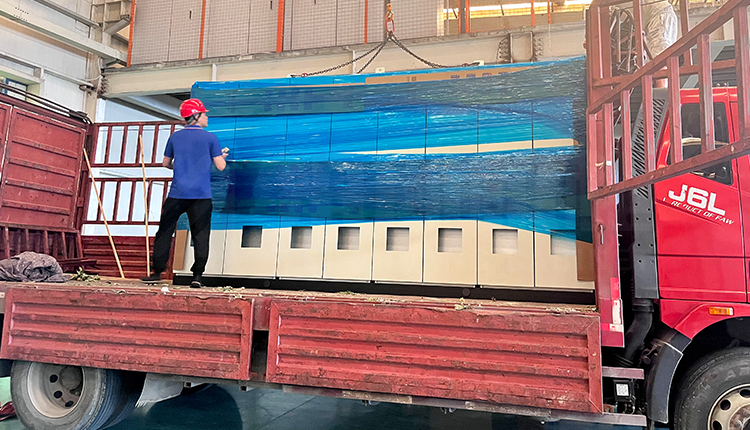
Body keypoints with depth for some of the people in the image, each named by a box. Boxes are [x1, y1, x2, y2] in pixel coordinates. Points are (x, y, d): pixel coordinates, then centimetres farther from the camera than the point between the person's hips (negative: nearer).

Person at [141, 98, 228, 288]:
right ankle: (197, 276, 1)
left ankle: (157, 272, 14)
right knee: (200, 236, 2)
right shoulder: (210, 137, 0)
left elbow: (166, 163, 19)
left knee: (164, 232, 11)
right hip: (201, 195, -2)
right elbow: (221, 166, 0)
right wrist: (222, 155, 21)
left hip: (177, 194, 3)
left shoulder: (175, 137, 9)